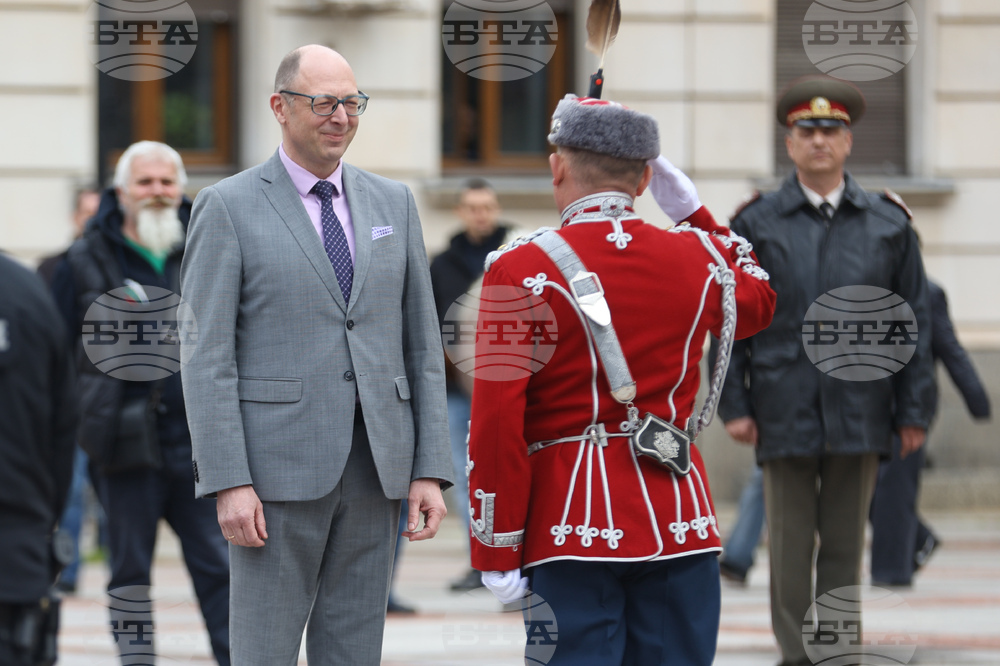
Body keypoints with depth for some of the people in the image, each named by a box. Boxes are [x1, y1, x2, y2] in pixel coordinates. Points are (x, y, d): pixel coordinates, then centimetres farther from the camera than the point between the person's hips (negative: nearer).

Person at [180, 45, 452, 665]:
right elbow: (207, 357, -6)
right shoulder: (228, 207, -2)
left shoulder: (393, 202, 12)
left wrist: (430, 470, 3)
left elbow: (422, 344, 11)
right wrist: (229, 483, -14)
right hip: (278, 466, -4)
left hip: (375, 469, 4)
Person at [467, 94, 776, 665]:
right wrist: (694, 212, 29)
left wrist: (497, 553, -6)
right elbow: (758, 301, 31)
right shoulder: (696, 258, 5)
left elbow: (497, 425, -10)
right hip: (680, 521, 4)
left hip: (573, 528, -3)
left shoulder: (522, 272, -7)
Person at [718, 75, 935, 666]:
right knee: (791, 545, 1)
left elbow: (914, 321, 7)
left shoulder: (889, 224, 7)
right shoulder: (756, 224, 5)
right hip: (785, 413, -1)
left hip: (859, 412, 1)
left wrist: (913, 410, 2)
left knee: (845, 544, 6)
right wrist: (735, 405, -3)